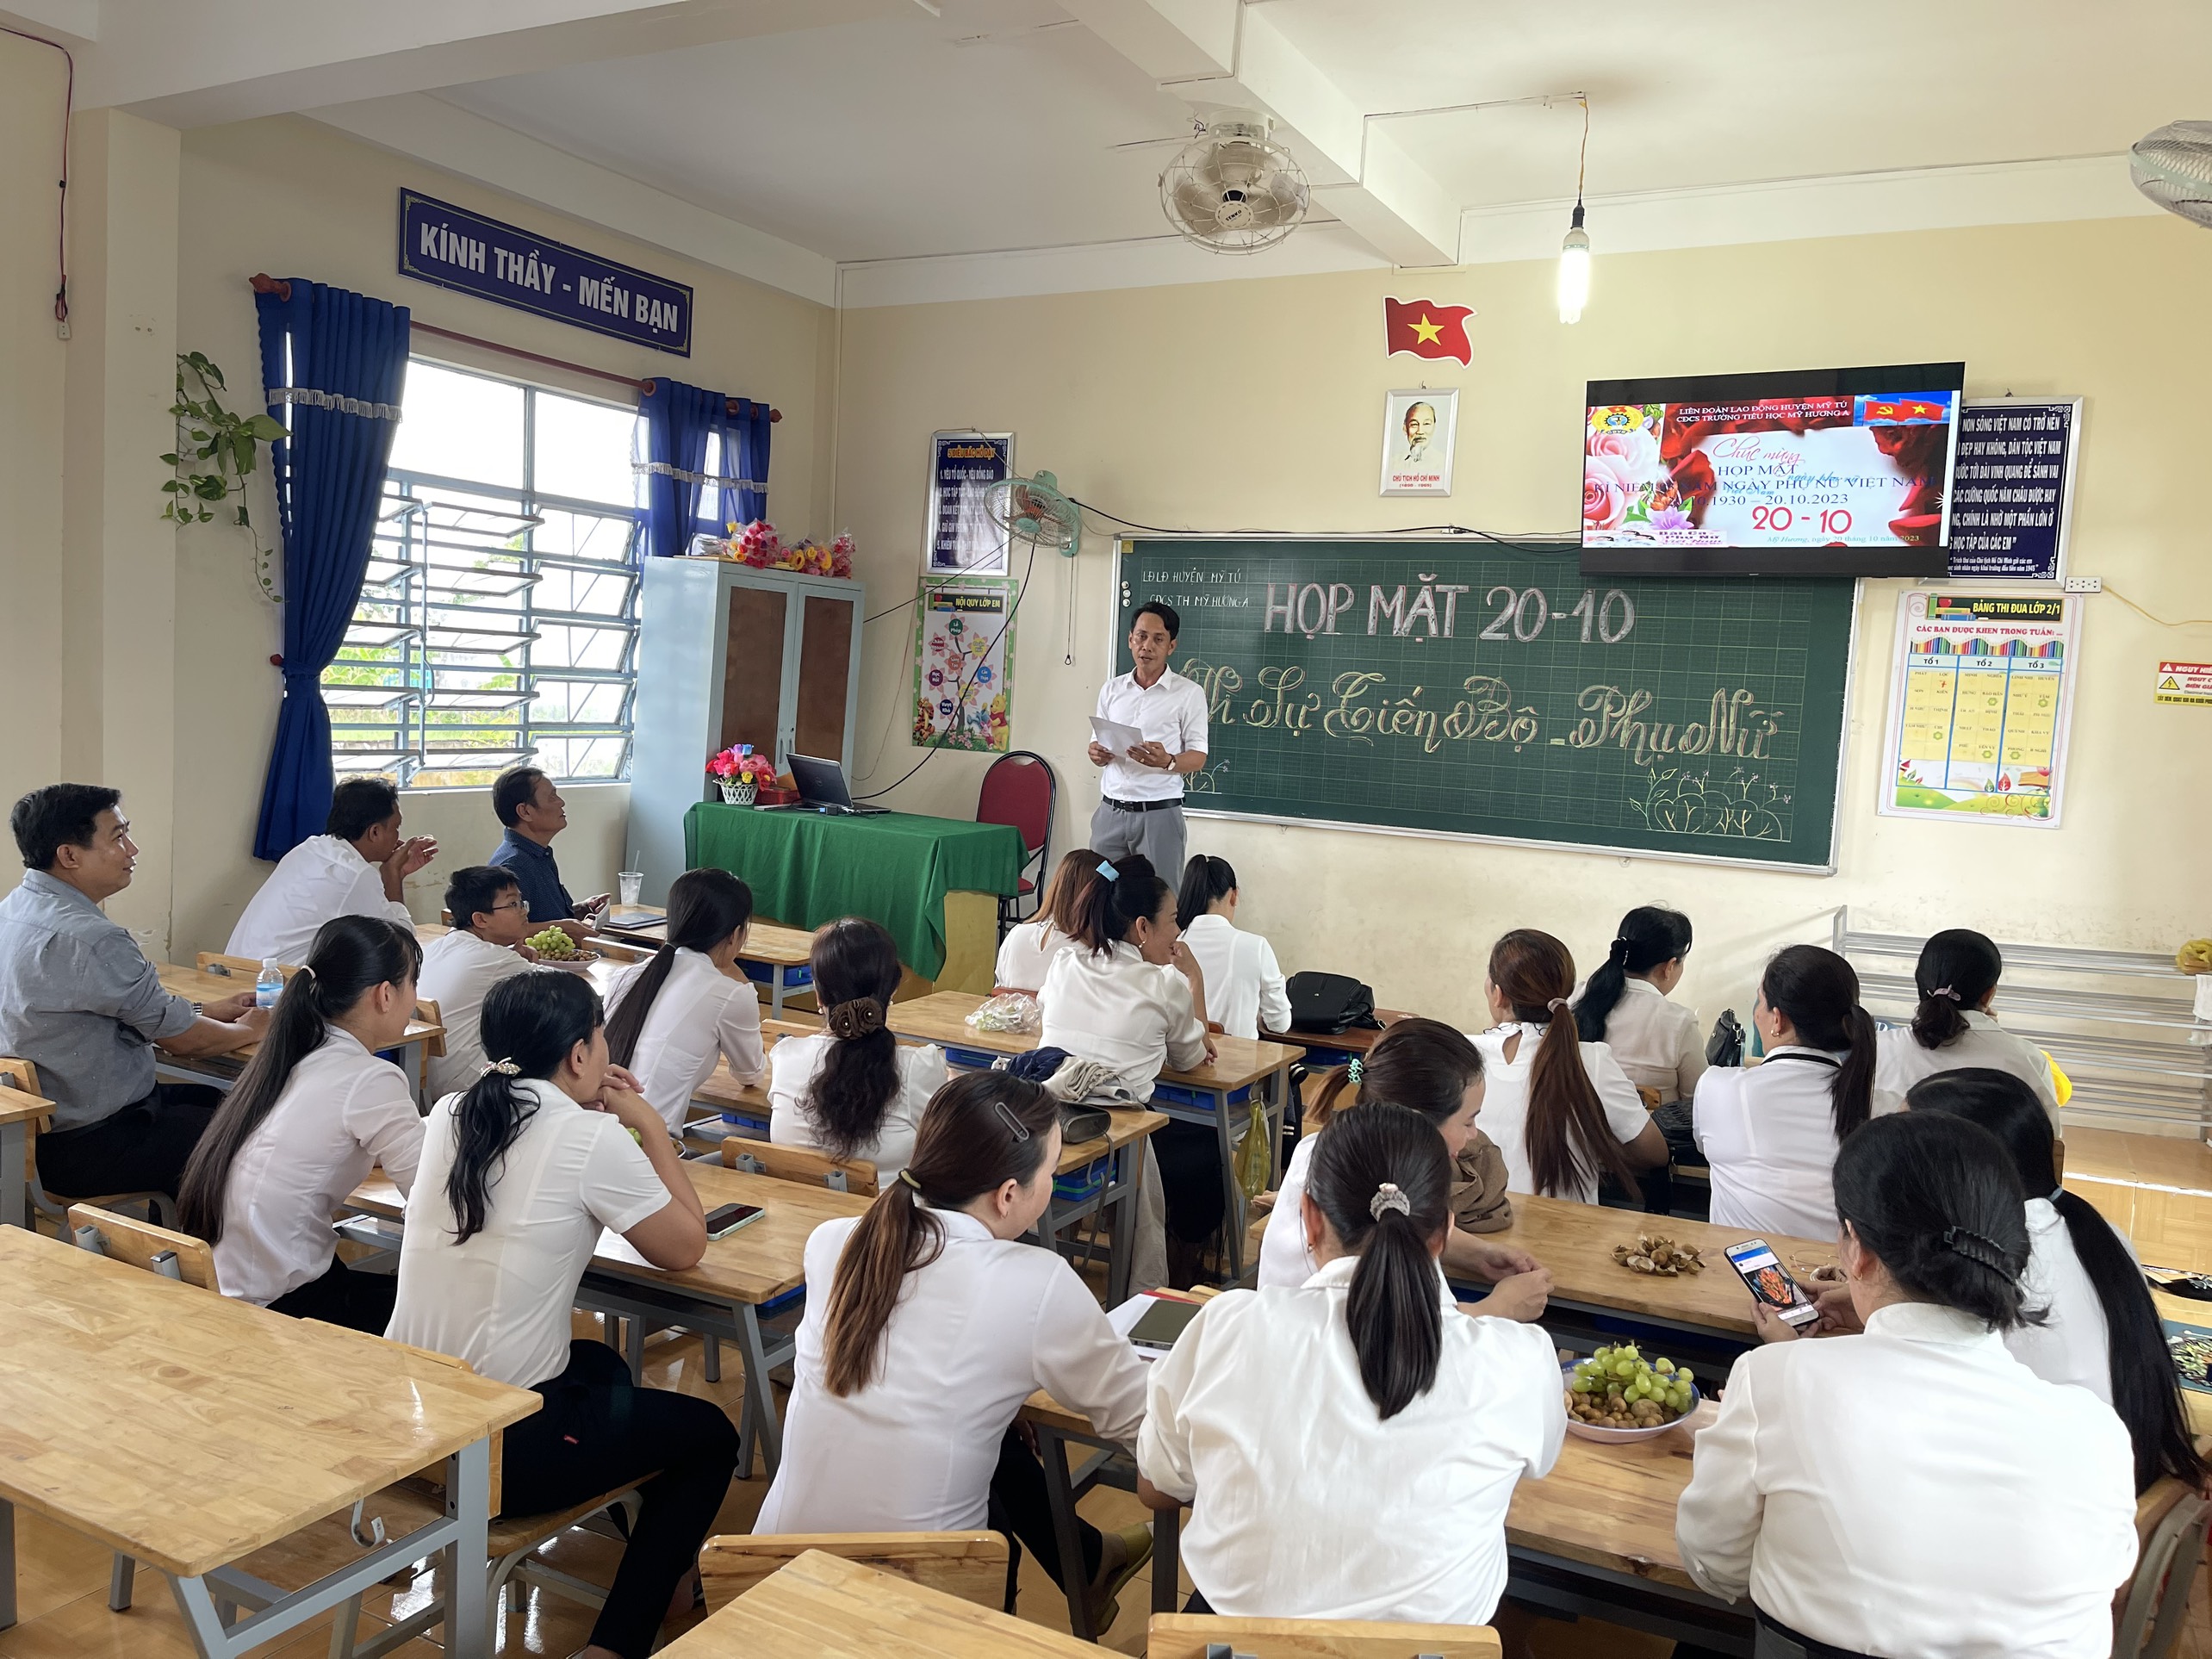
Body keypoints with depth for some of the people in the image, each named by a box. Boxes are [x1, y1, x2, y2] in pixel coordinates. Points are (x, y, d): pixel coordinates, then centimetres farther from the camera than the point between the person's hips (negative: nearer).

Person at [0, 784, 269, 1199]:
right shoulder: (89, 939, -28)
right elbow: (184, 1039, -17)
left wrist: (208, 1012, 13)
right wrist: (250, 1028, 2)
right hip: (84, 1151, -10)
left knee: (212, 1099, 21)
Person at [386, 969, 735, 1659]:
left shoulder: (450, 1115, 2)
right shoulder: (592, 1139, -17)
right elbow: (685, 1248, -4)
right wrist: (648, 1126, 3)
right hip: (500, 1447, -7)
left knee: (600, 1364, 33)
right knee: (711, 1435, 15)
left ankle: (660, 1564, 44)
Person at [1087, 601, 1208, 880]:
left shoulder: (1189, 693, -1)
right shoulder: (1111, 689, 11)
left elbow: (1198, 756, -2)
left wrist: (1168, 761, -23)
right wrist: (1097, 753, -7)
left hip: (1159, 814, -3)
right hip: (1110, 812, 4)